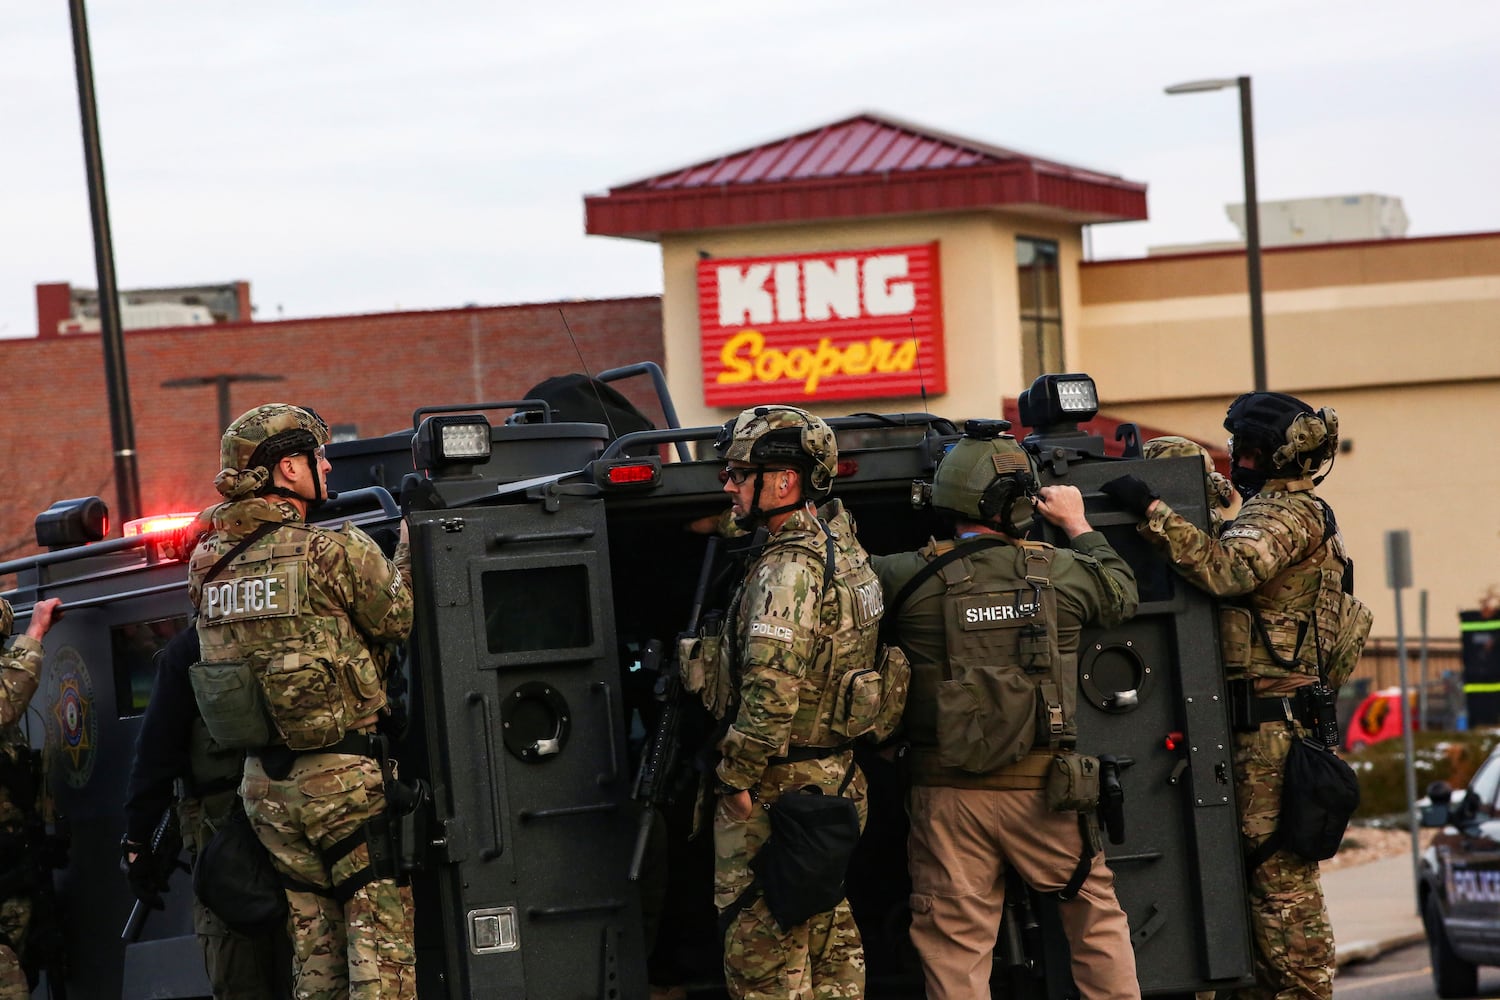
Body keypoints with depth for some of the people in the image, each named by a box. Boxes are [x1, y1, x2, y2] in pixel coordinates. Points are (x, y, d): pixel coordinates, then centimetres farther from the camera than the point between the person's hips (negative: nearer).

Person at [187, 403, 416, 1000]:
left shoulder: (207, 566, 6)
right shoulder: (334, 551, -13)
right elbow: (401, 619, -6)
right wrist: (413, 536, 5)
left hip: (266, 786, 6)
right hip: (345, 777, -6)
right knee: (384, 946, -4)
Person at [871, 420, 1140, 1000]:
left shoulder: (910, 579, -8)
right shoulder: (1059, 572, -2)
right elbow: (1121, 594, 17)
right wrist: (1078, 526, 30)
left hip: (948, 796, 0)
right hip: (1041, 789, 0)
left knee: (955, 943, 5)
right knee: (1096, 915, 16)